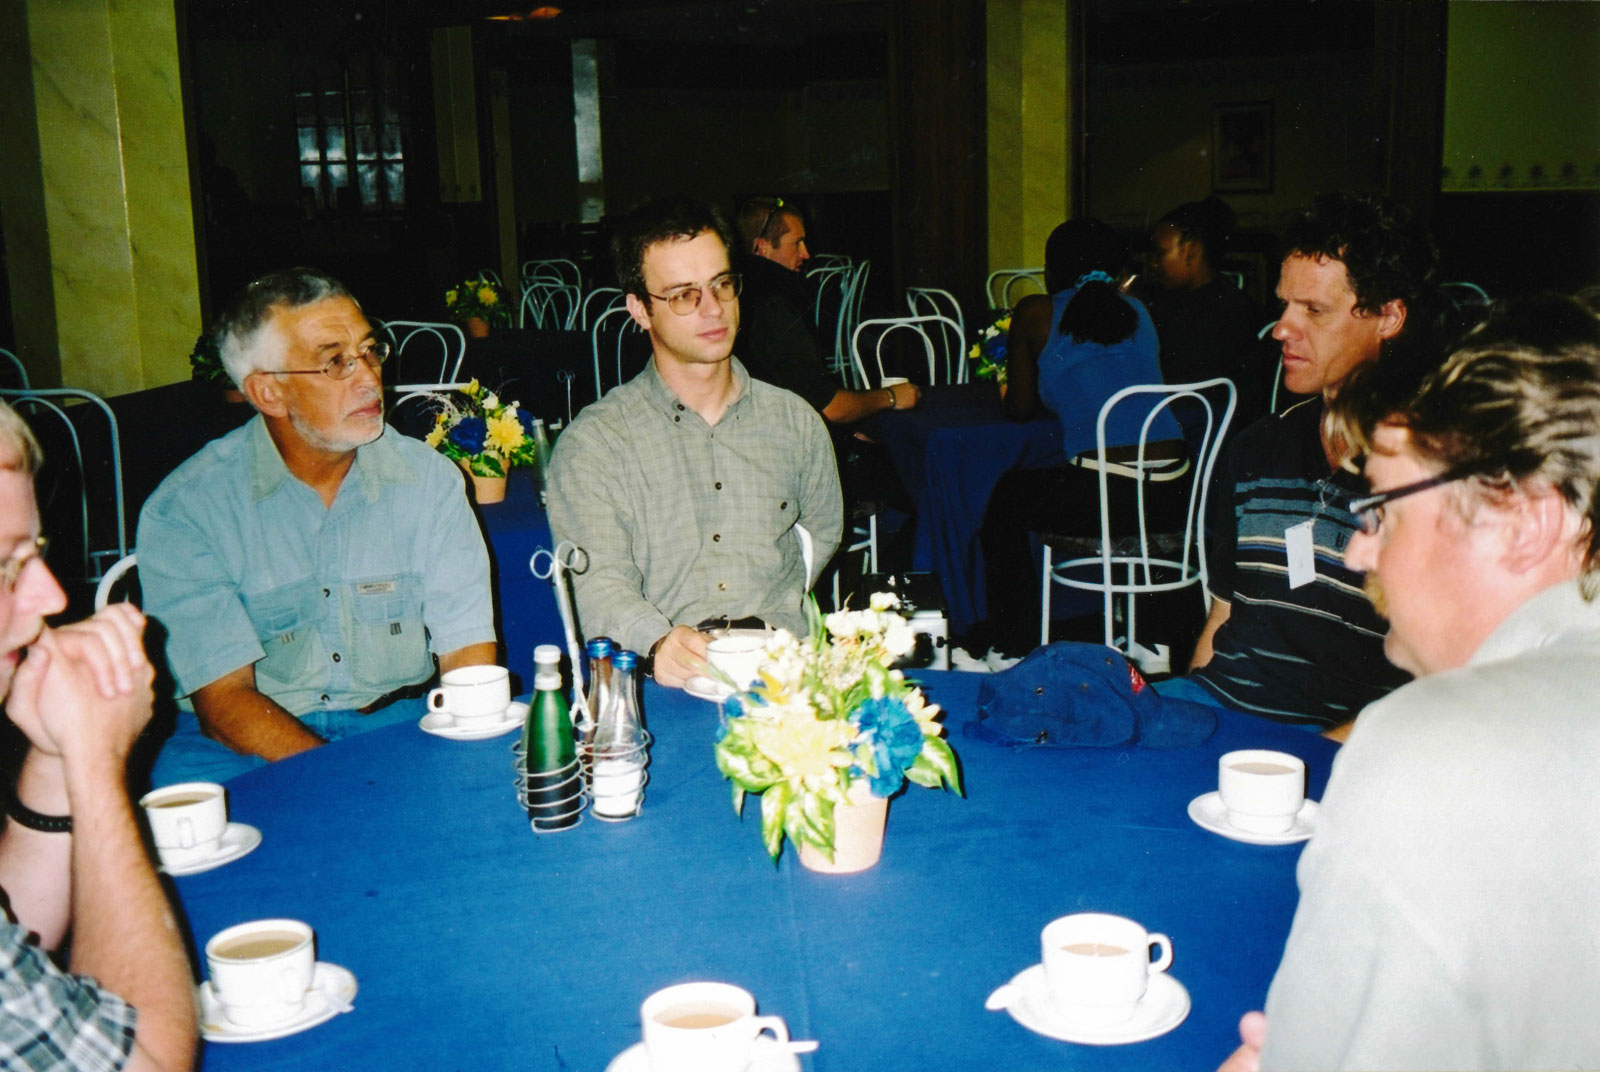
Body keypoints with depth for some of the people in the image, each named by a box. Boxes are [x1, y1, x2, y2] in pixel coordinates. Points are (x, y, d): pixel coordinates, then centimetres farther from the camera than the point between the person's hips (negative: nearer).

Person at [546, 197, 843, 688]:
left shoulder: (795, 422, 16)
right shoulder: (591, 443, 4)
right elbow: (600, 583, -7)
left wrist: (771, 614, 12)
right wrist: (659, 642, -29)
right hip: (663, 686, -2)